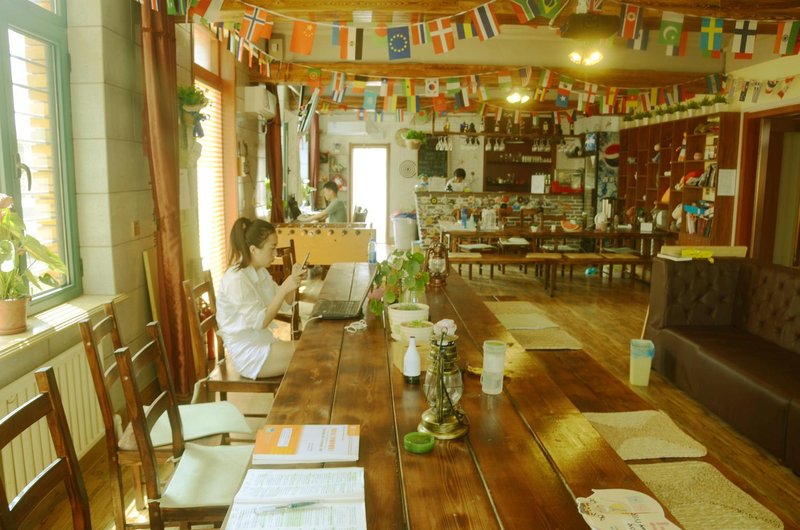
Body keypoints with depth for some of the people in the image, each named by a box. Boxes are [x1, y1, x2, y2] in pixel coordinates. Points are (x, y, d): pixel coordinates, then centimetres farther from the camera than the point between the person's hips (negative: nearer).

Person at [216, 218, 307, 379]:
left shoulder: (260, 272, 7)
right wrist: (284, 288, -25)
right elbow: (260, 322, -22)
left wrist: (293, 280, -6)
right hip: (248, 353, -9)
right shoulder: (236, 280, -21)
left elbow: (285, 305, 11)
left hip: (263, 341, 9)